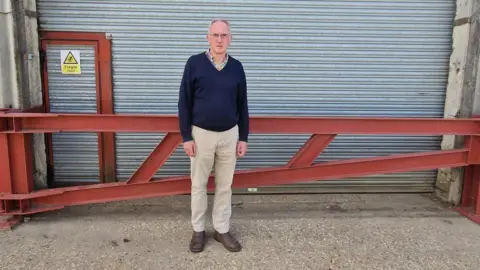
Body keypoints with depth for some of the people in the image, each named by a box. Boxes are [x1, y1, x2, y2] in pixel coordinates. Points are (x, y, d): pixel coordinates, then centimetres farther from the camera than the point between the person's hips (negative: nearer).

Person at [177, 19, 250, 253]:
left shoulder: (236, 67, 2)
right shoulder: (194, 63, -6)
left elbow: (242, 105, 7)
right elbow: (184, 102, -5)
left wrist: (243, 137, 4)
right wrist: (186, 136, -9)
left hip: (229, 135, 2)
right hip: (201, 134, -2)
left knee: (225, 185, 11)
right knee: (199, 184, 10)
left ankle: (222, 229, 26)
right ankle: (198, 230, 26)